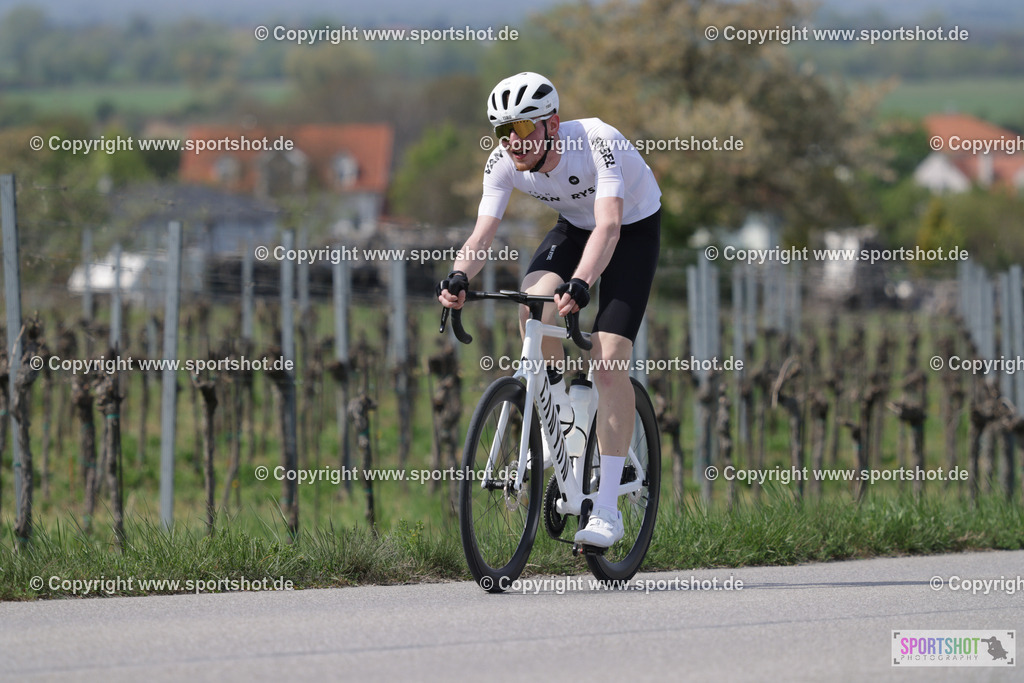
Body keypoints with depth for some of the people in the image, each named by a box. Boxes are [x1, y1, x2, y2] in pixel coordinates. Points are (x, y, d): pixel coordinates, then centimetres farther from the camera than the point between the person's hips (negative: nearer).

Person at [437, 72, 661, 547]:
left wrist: (579, 285, -62)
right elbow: (484, 230, -27)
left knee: (609, 359, -18)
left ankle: (607, 509, -16)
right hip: (573, 227, 4)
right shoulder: (504, 163, -21)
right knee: (533, 306, -28)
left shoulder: (596, 142, -36)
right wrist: (459, 278, -48)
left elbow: (608, 225, -47)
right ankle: (561, 411, 1)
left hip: (633, 228, -4)